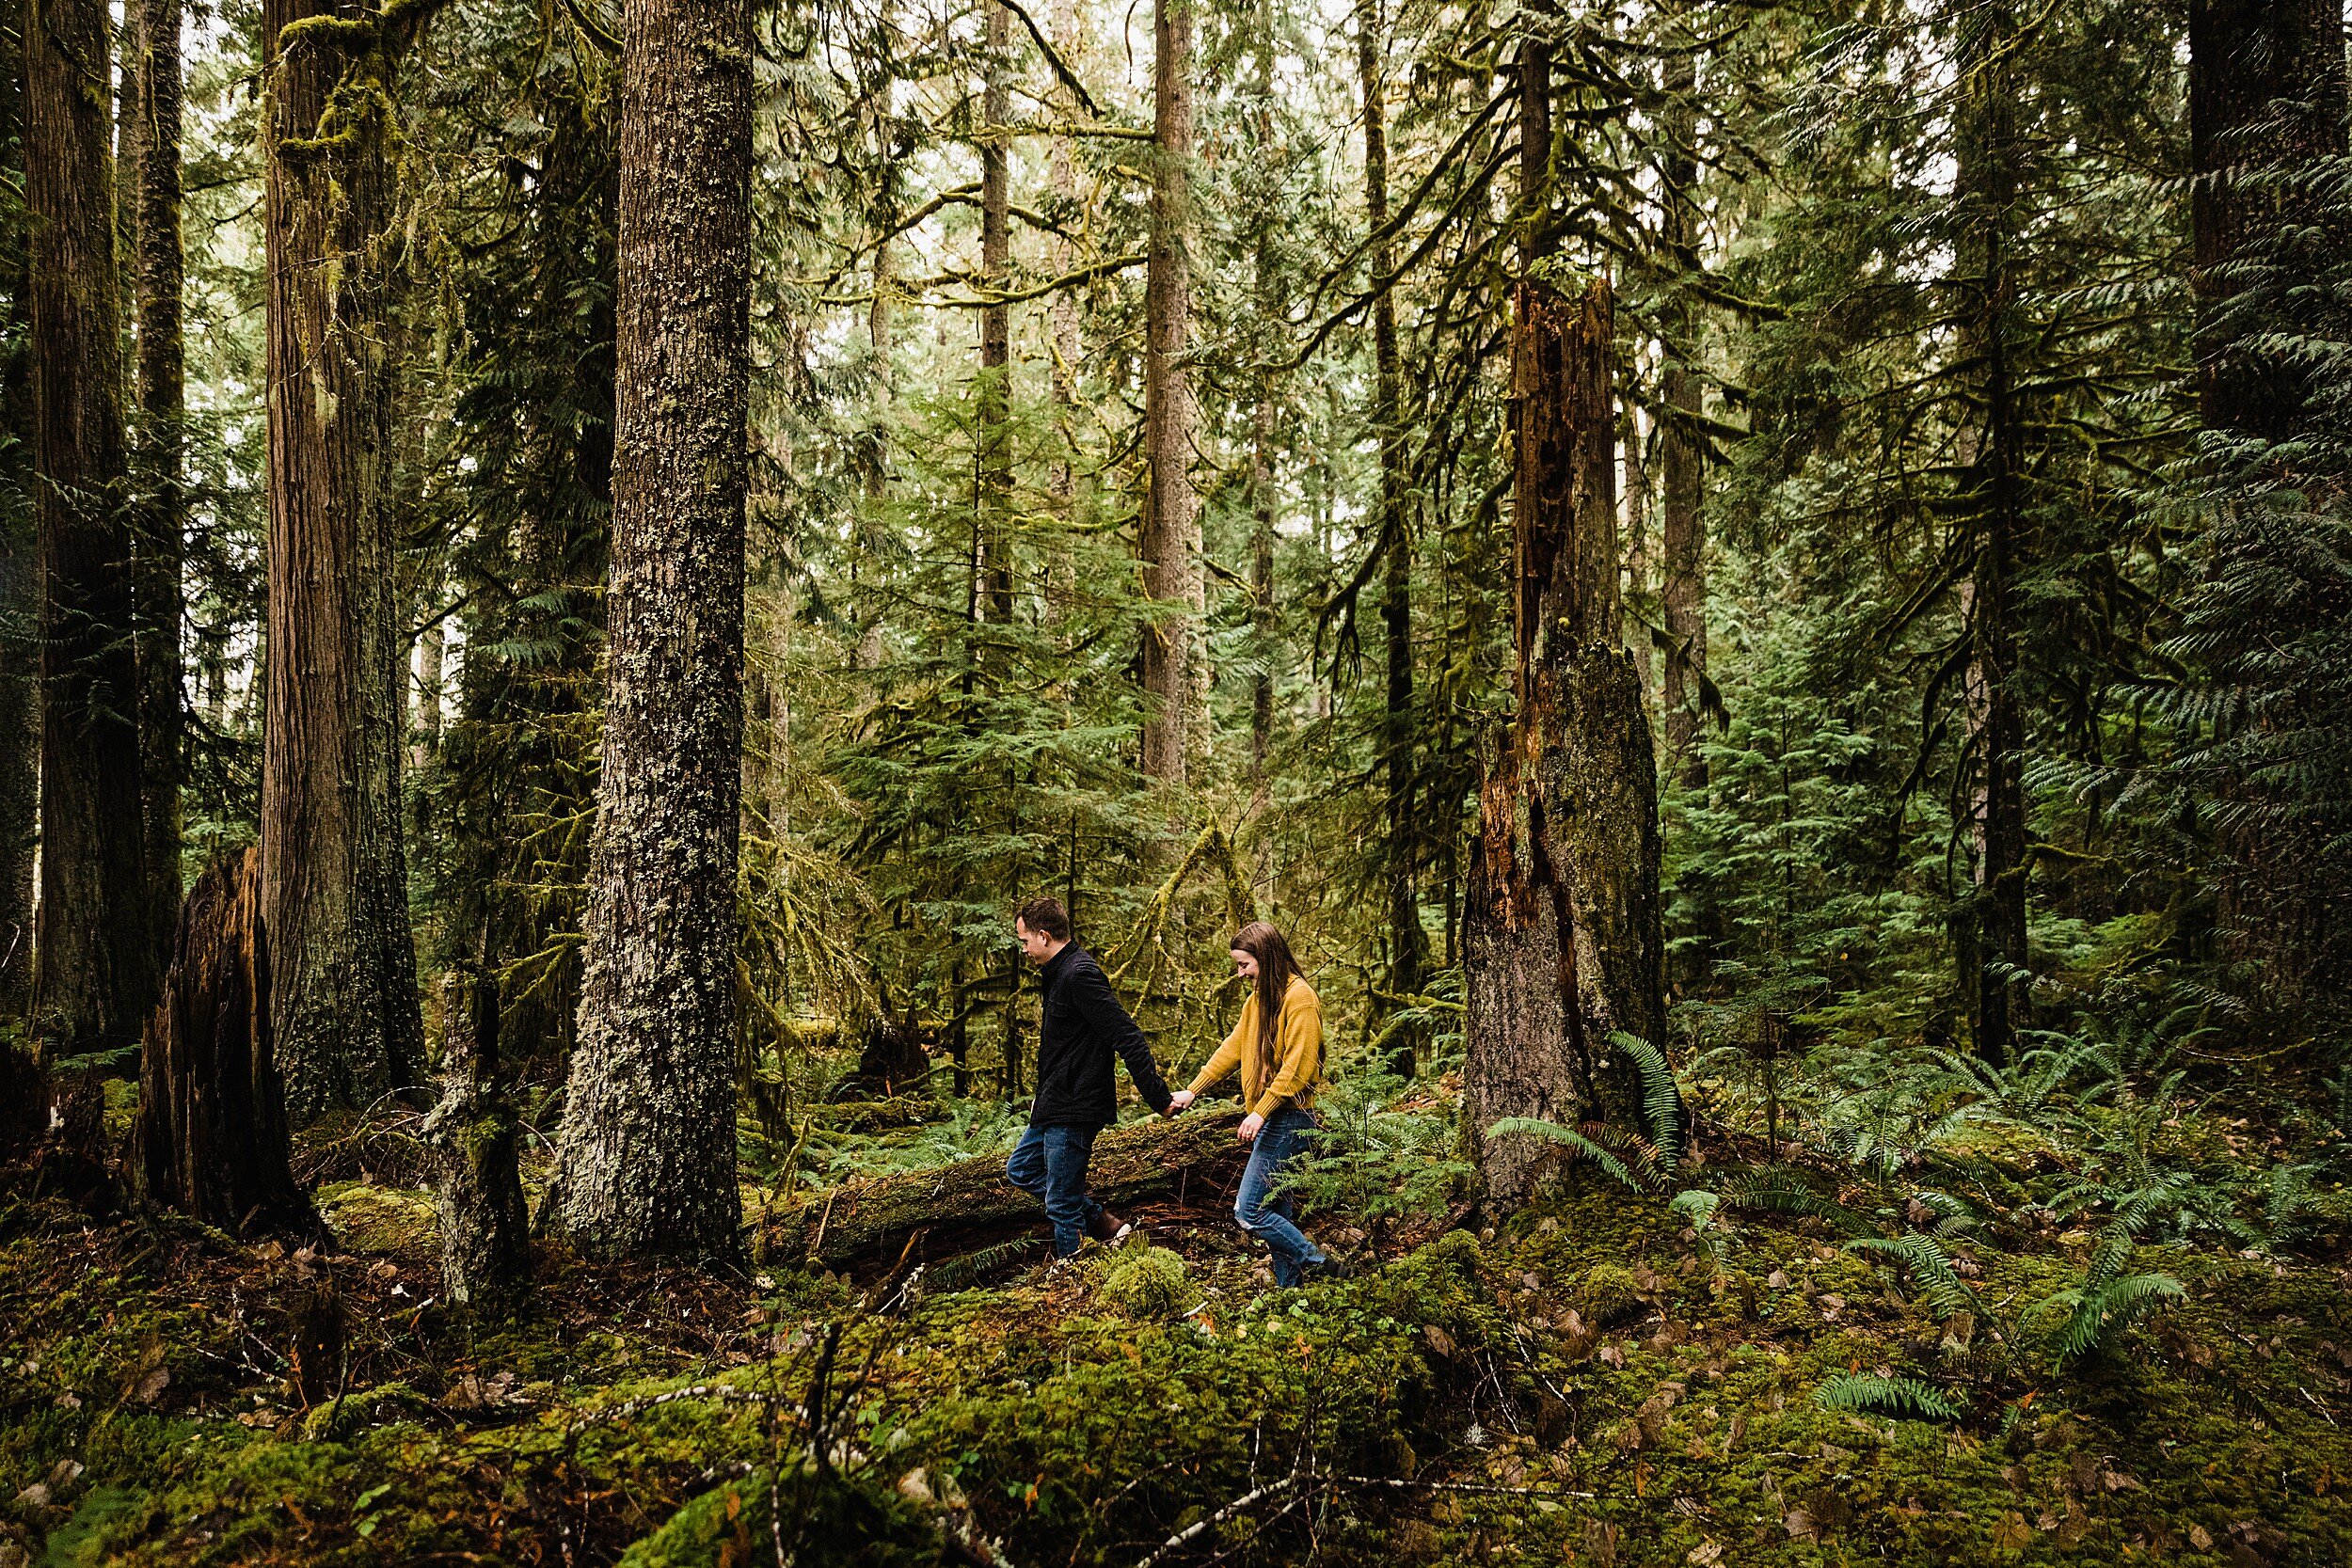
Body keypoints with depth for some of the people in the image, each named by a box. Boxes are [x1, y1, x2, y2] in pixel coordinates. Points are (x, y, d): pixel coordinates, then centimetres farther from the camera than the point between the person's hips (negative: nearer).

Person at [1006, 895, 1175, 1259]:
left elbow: (1128, 1037, -26)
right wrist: (1044, 1097, 27)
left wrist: (1159, 1100, -26)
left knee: (1061, 1204, -2)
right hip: (1056, 1106, 11)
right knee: (1021, 1170, 23)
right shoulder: (1060, 972, 11)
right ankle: (1102, 1222, 22)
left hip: (1074, 1110, -11)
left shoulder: (1079, 975, -22)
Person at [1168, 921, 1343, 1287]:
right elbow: (1232, 1049, 21)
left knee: (1249, 1211, -10)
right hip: (1269, 1120, 10)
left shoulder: (1298, 997, -14)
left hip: (1287, 1119, -10)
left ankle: (1319, 1265, -2)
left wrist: (1260, 1112, -21)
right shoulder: (1258, 997, 15)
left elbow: (1297, 1067, -19)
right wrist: (1192, 1090, 19)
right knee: (1274, 1211, 11)